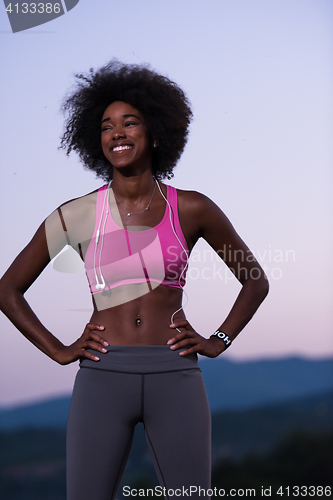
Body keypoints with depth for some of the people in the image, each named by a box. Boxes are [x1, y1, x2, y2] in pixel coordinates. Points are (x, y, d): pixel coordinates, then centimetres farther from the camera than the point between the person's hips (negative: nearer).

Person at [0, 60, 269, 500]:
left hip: (175, 380, 0)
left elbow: (255, 281, 17)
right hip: (102, 378, 0)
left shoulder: (190, 209, 5)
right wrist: (58, 351, 4)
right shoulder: (77, 215, 4)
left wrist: (217, 342, 7)